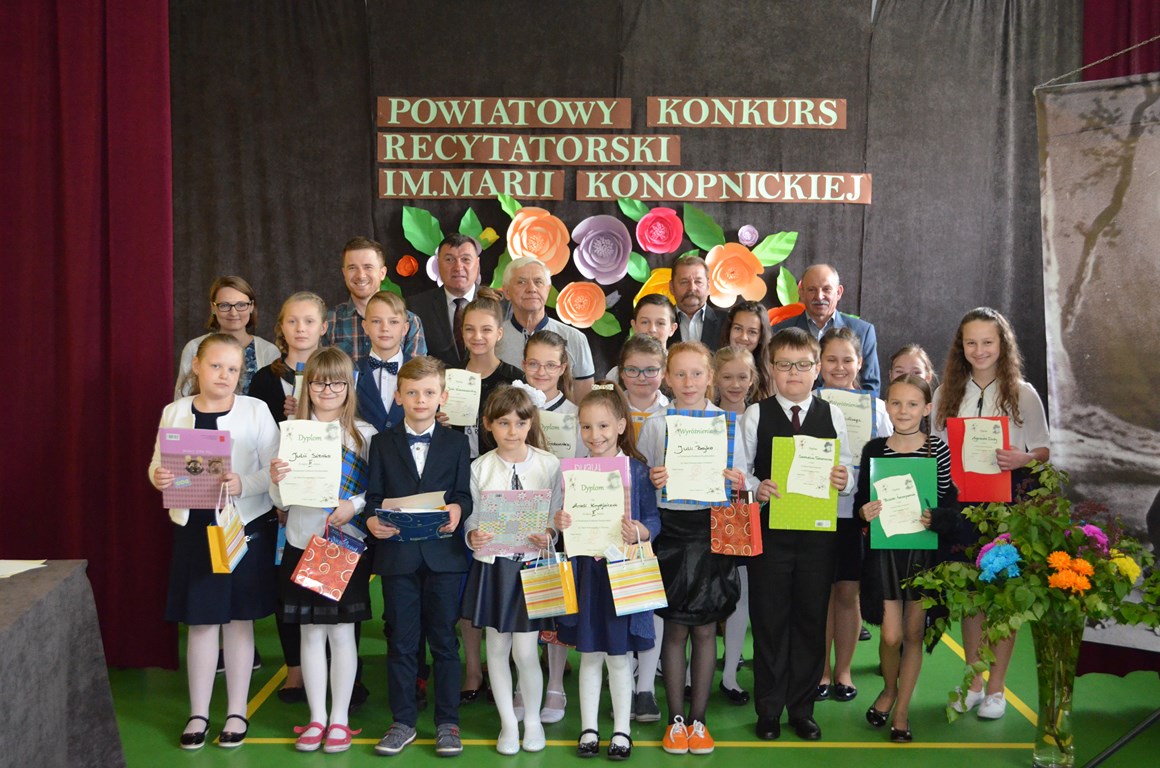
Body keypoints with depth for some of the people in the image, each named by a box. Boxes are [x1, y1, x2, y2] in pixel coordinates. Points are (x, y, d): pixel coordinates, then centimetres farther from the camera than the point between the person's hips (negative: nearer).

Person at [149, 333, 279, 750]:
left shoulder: (255, 411, -4)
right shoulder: (175, 412, 3)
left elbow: (275, 468, -7)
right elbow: (158, 464, 6)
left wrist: (245, 485, -24)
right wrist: (158, 478, -17)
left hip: (246, 525, -1)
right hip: (194, 527, 2)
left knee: (238, 619, 8)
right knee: (200, 621, 8)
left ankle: (237, 712, 21)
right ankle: (198, 713, 21)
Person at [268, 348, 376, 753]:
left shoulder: (365, 434, -1)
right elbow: (281, 500, 4)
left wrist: (355, 505, -20)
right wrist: (276, 482, -17)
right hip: (302, 543, 2)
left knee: (342, 632, 3)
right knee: (311, 634, 9)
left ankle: (340, 718, 15)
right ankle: (316, 718, 19)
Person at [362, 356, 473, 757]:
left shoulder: (456, 442, 7)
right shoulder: (382, 442, 8)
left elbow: (463, 494, 3)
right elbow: (374, 496, 4)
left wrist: (457, 509, -19)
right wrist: (373, 521, -16)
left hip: (443, 552, 0)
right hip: (397, 553, 1)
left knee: (444, 640, 6)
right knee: (401, 642, 8)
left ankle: (447, 722, 16)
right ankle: (403, 721, 19)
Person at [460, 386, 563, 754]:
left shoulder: (549, 464, -4)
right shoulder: (479, 468, 0)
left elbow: (557, 517, -2)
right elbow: (471, 519, 0)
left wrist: (548, 537, -21)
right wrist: (473, 537, -20)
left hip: (533, 563, -2)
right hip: (492, 564, 2)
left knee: (524, 651, -2)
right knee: (497, 647, 9)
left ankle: (532, 719, 20)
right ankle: (508, 723, 25)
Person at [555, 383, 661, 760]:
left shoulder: (637, 470, -4)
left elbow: (653, 518, -4)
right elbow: (566, 520, 6)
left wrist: (640, 532, -24)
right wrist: (559, 525, -16)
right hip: (585, 570, 2)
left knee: (619, 656, 8)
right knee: (589, 655, 12)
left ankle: (622, 730, 22)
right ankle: (589, 729, 25)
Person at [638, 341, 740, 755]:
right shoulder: (655, 424, 2)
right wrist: (652, 481, -16)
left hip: (711, 529, 0)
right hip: (670, 529, 0)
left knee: (705, 628, 6)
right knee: (676, 628, 6)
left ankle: (698, 719, 18)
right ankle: (676, 719, 17)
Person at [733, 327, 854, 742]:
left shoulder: (832, 415, 6)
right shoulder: (755, 415, 1)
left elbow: (847, 471, 6)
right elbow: (738, 470, -1)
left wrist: (844, 480, -16)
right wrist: (756, 487, -19)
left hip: (818, 530, 2)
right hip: (769, 528, -1)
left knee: (812, 619, 8)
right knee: (769, 619, 5)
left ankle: (802, 707, 22)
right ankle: (769, 709, 18)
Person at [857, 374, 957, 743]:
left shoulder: (939, 449, -3)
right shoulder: (874, 449, 0)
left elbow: (950, 501, 2)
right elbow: (860, 499, 6)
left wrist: (937, 519, -17)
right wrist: (864, 512, -15)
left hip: (924, 549, 0)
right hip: (885, 548, 0)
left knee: (914, 632, 8)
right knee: (891, 634, -2)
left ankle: (901, 710, 23)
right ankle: (889, 688, 29)